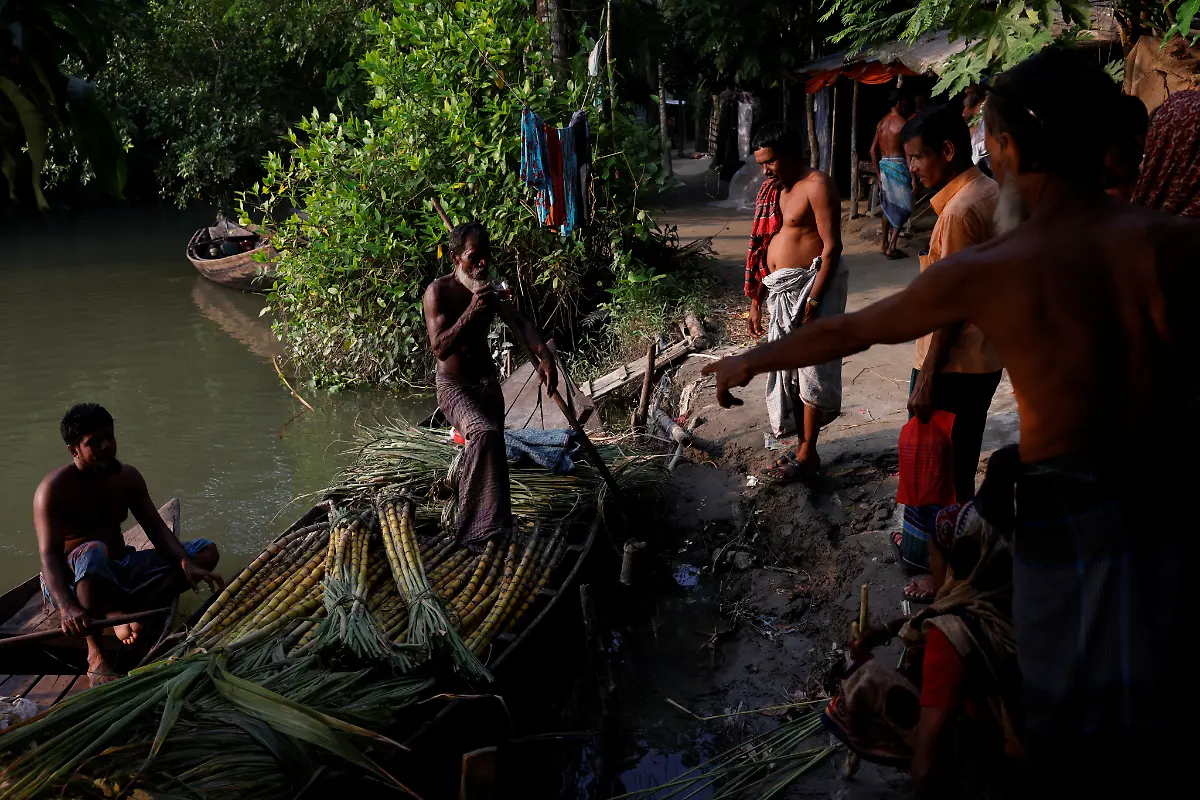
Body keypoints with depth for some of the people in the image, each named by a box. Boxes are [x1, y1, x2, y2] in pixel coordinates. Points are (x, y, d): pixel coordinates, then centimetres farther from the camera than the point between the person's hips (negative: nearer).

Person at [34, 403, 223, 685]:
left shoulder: (127, 477, 3)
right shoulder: (54, 489, -17)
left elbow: (156, 529, -1)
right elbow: (49, 555, -28)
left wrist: (186, 564, -21)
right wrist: (66, 607, -45)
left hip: (121, 569, 7)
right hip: (73, 579, -7)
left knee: (207, 551, -7)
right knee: (93, 552, -42)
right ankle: (95, 653, -30)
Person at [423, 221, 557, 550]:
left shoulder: (489, 289, 3)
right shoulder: (438, 291, -15)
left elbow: (520, 323, -10)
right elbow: (440, 348, -24)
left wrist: (545, 355, -29)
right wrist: (471, 312, -35)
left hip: (488, 382, 7)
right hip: (454, 385, -7)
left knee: (490, 450, 11)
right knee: (484, 434, -34)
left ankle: (479, 530, 35)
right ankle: (480, 528, -32)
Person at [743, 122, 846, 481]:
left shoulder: (817, 185, -11)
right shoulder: (771, 190, 14)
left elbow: (831, 246, -16)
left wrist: (813, 300, -21)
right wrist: (756, 301, 12)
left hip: (810, 285, -8)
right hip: (780, 291, 8)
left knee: (811, 370, -2)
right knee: (788, 369, 11)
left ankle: (807, 454, 6)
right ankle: (801, 446, 21)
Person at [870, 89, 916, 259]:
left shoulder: (882, 122, 11)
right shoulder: (902, 123, -11)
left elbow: (873, 150, 12)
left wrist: (878, 173, 17)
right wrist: (913, 176, -14)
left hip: (883, 166, 7)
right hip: (898, 166, -7)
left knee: (888, 205, 19)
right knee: (902, 207, -2)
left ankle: (884, 243, 25)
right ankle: (891, 248, -6)